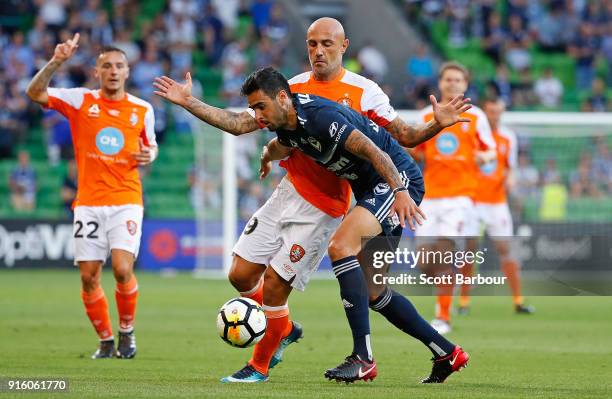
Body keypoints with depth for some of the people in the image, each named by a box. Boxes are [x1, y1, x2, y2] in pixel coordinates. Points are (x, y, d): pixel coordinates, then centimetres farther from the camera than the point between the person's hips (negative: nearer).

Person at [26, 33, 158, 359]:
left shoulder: (142, 110, 6)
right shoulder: (80, 101, 2)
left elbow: (150, 146, 21)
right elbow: (35, 93, -7)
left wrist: (149, 156, -2)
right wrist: (56, 62, -19)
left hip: (126, 201, -1)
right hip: (88, 202, 1)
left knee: (122, 269, -17)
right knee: (89, 275, -1)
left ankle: (127, 331, 7)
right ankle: (105, 340, 17)